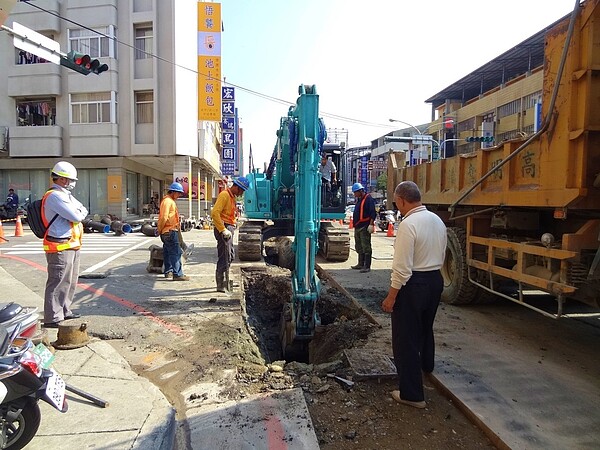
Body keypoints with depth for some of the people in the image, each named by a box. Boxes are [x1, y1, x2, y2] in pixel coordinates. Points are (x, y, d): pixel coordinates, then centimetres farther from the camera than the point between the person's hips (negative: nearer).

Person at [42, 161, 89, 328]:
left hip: (72, 246, 10)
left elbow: (83, 210, 15)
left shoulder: (65, 195, 17)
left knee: (70, 281, 18)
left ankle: (64, 311, 30)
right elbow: (76, 216, -22)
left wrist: (79, 213, -6)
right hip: (61, 248, -10)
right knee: (58, 282, -6)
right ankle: (52, 318, 1)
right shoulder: (54, 196, -17)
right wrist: (80, 213, -1)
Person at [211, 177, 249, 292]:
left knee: (229, 256, 18)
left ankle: (225, 281, 31)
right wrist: (223, 230, -24)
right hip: (223, 228, -10)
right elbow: (215, 213, -23)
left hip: (228, 229, 10)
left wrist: (231, 228, 10)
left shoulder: (232, 196, 18)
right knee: (224, 258, -8)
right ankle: (221, 285, -3)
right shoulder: (224, 195, -13)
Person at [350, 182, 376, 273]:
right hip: (357, 227, 10)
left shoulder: (368, 199, -11)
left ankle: (367, 266, -4)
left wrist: (371, 224, -23)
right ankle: (361, 264, 26)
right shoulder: (358, 200, 18)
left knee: (366, 247, -7)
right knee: (359, 247, 16)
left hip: (364, 228, -10)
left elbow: (373, 213, -17)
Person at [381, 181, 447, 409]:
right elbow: (441, 256, 14)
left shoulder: (408, 224, -21)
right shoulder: (438, 221, 5)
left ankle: (412, 394, 14)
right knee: (426, 327, 30)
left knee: (406, 338, 4)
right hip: (436, 279, 9)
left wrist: (391, 297, -15)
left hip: (413, 283, -9)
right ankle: (426, 365, 56)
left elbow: (402, 268, -22)